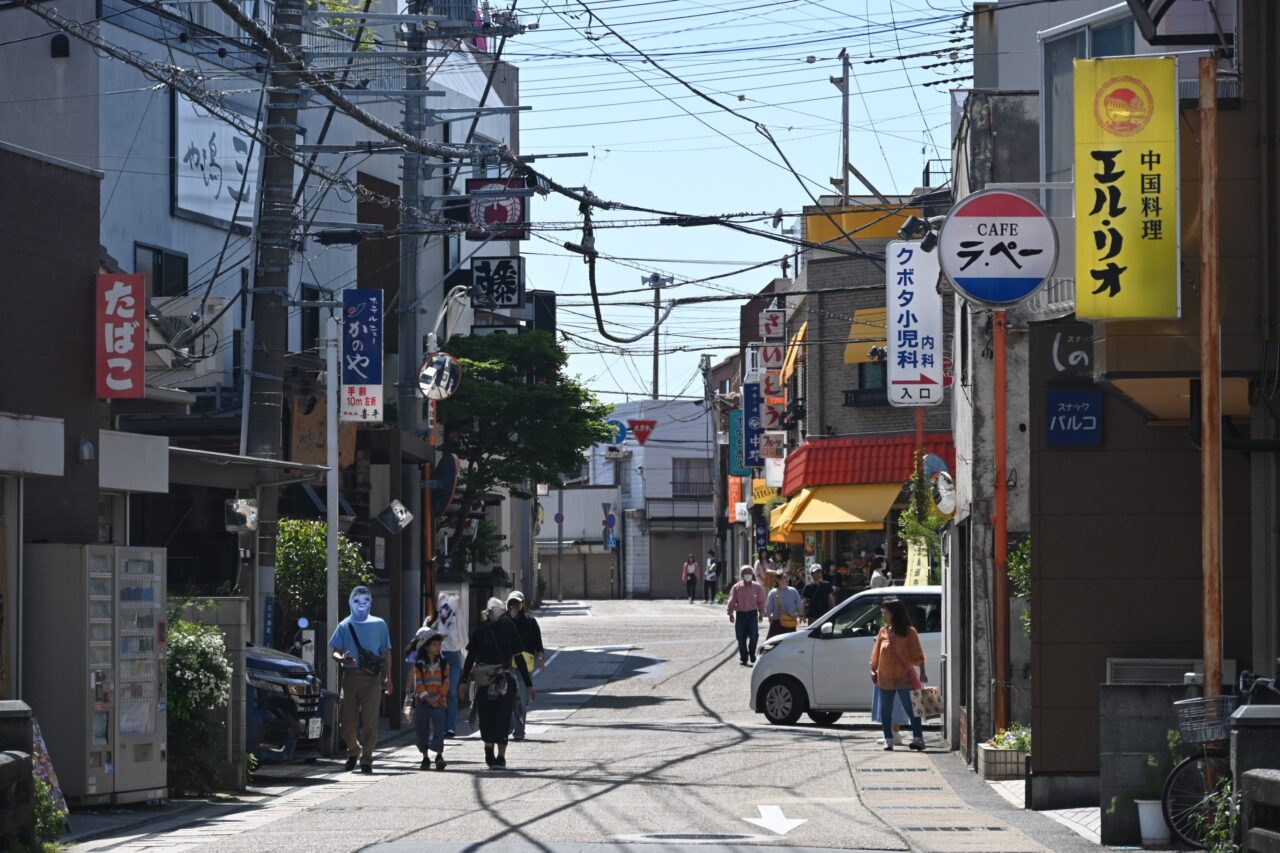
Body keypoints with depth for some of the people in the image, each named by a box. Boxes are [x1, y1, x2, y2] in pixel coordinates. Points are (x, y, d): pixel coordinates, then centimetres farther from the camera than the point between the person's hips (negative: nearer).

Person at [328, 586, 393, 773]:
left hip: (372, 676, -1)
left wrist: (388, 678, 6)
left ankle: (366, 759, -7)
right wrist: (342, 658, -16)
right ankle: (354, 750, 28)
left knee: (370, 720, -11)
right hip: (350, 676, 1)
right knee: (347, 719, 2)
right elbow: (335, 651, 8)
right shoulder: (344, 626, 9)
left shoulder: (379, 625, 10)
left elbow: (386, 652, 12)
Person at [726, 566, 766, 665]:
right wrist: (730, 613, -3)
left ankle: (752, 652, 11)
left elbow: (761, 601, 8)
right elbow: (732, 601, 2)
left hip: (752, 613, -1)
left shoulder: (757, 587, 2)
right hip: (740, 614, 1)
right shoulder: (736, 588, 1)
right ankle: (743, 658, 15)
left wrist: (761, 613, 5)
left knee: (754, 635, -13)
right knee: (741, 638, 3)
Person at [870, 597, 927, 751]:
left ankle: (918, 738, -1)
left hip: (904, 677, -5)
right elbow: (876, 655, 12)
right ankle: (888, 740, 14)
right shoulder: (883, 632, 6)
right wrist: (874, 671, 8)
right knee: (886, 710, 7)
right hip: (885, 678, 5)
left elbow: (917, 654, -6)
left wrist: (922, 673, -9)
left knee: (911, 708, -4)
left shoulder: (909, 632, -6)